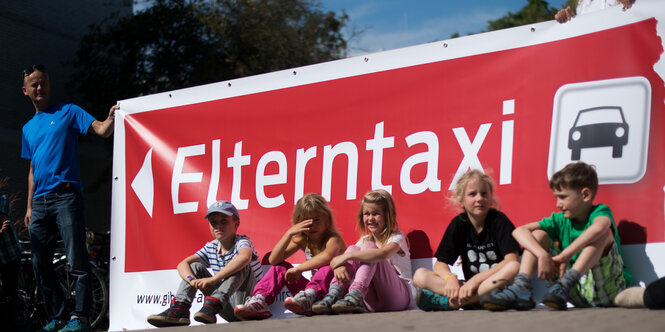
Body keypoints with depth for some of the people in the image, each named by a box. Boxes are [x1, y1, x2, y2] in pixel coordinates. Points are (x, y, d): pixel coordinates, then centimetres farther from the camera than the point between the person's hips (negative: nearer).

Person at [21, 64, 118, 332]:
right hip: (40, 202, 7)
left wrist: (111, 118, -26)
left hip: (65, 196, -7)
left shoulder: (67, 112, 7)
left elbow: (101, 130, -4)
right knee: (40, 264, 5)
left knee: (77, 260, -12)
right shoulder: (28, 128, 23)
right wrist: (29, 206, 18)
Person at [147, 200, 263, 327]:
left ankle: (212, 305, -39)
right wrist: (193, 280, -24)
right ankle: (179, 309, -15)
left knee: (241, 266, -28)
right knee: (195, 266, 2)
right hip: (228, 310, 6)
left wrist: (213, 279, -38)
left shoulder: (242, 241, -10)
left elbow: (244, 257, -36)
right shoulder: (210, 247, 9)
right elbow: (182, 264, 0)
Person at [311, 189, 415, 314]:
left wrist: (347, 256, -30)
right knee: (353, 249, -11)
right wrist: (340, 266, -23)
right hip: (374, 303, 5)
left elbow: (382, 254, -27)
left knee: (368, 247, -22)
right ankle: (333, 295, -30)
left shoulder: (397, 238, -2)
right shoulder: (365, 240, 18)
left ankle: (354, 296, -43)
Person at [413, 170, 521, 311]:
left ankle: (448, 302, -34)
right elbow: (440, 264, 2)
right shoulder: (458, 224, 4)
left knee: (514, 268, -37)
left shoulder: (499, 220, -5)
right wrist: (450, 278, -22)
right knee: (420, 276, -12)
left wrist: (476, 279, -25)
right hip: (470, 286, 3)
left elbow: (511, 260, -18)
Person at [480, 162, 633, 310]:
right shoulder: (560, 220, 6)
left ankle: (566, 283, -37)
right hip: (577, 294, 5)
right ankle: (521, 288, -21)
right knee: (538, 234, 2)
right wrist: (543, 255, -22)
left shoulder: (600, 212, -8)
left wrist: (565, 256, -33)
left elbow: (598, 227, -36)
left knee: (604, 232, -26)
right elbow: (519, 231, -6)